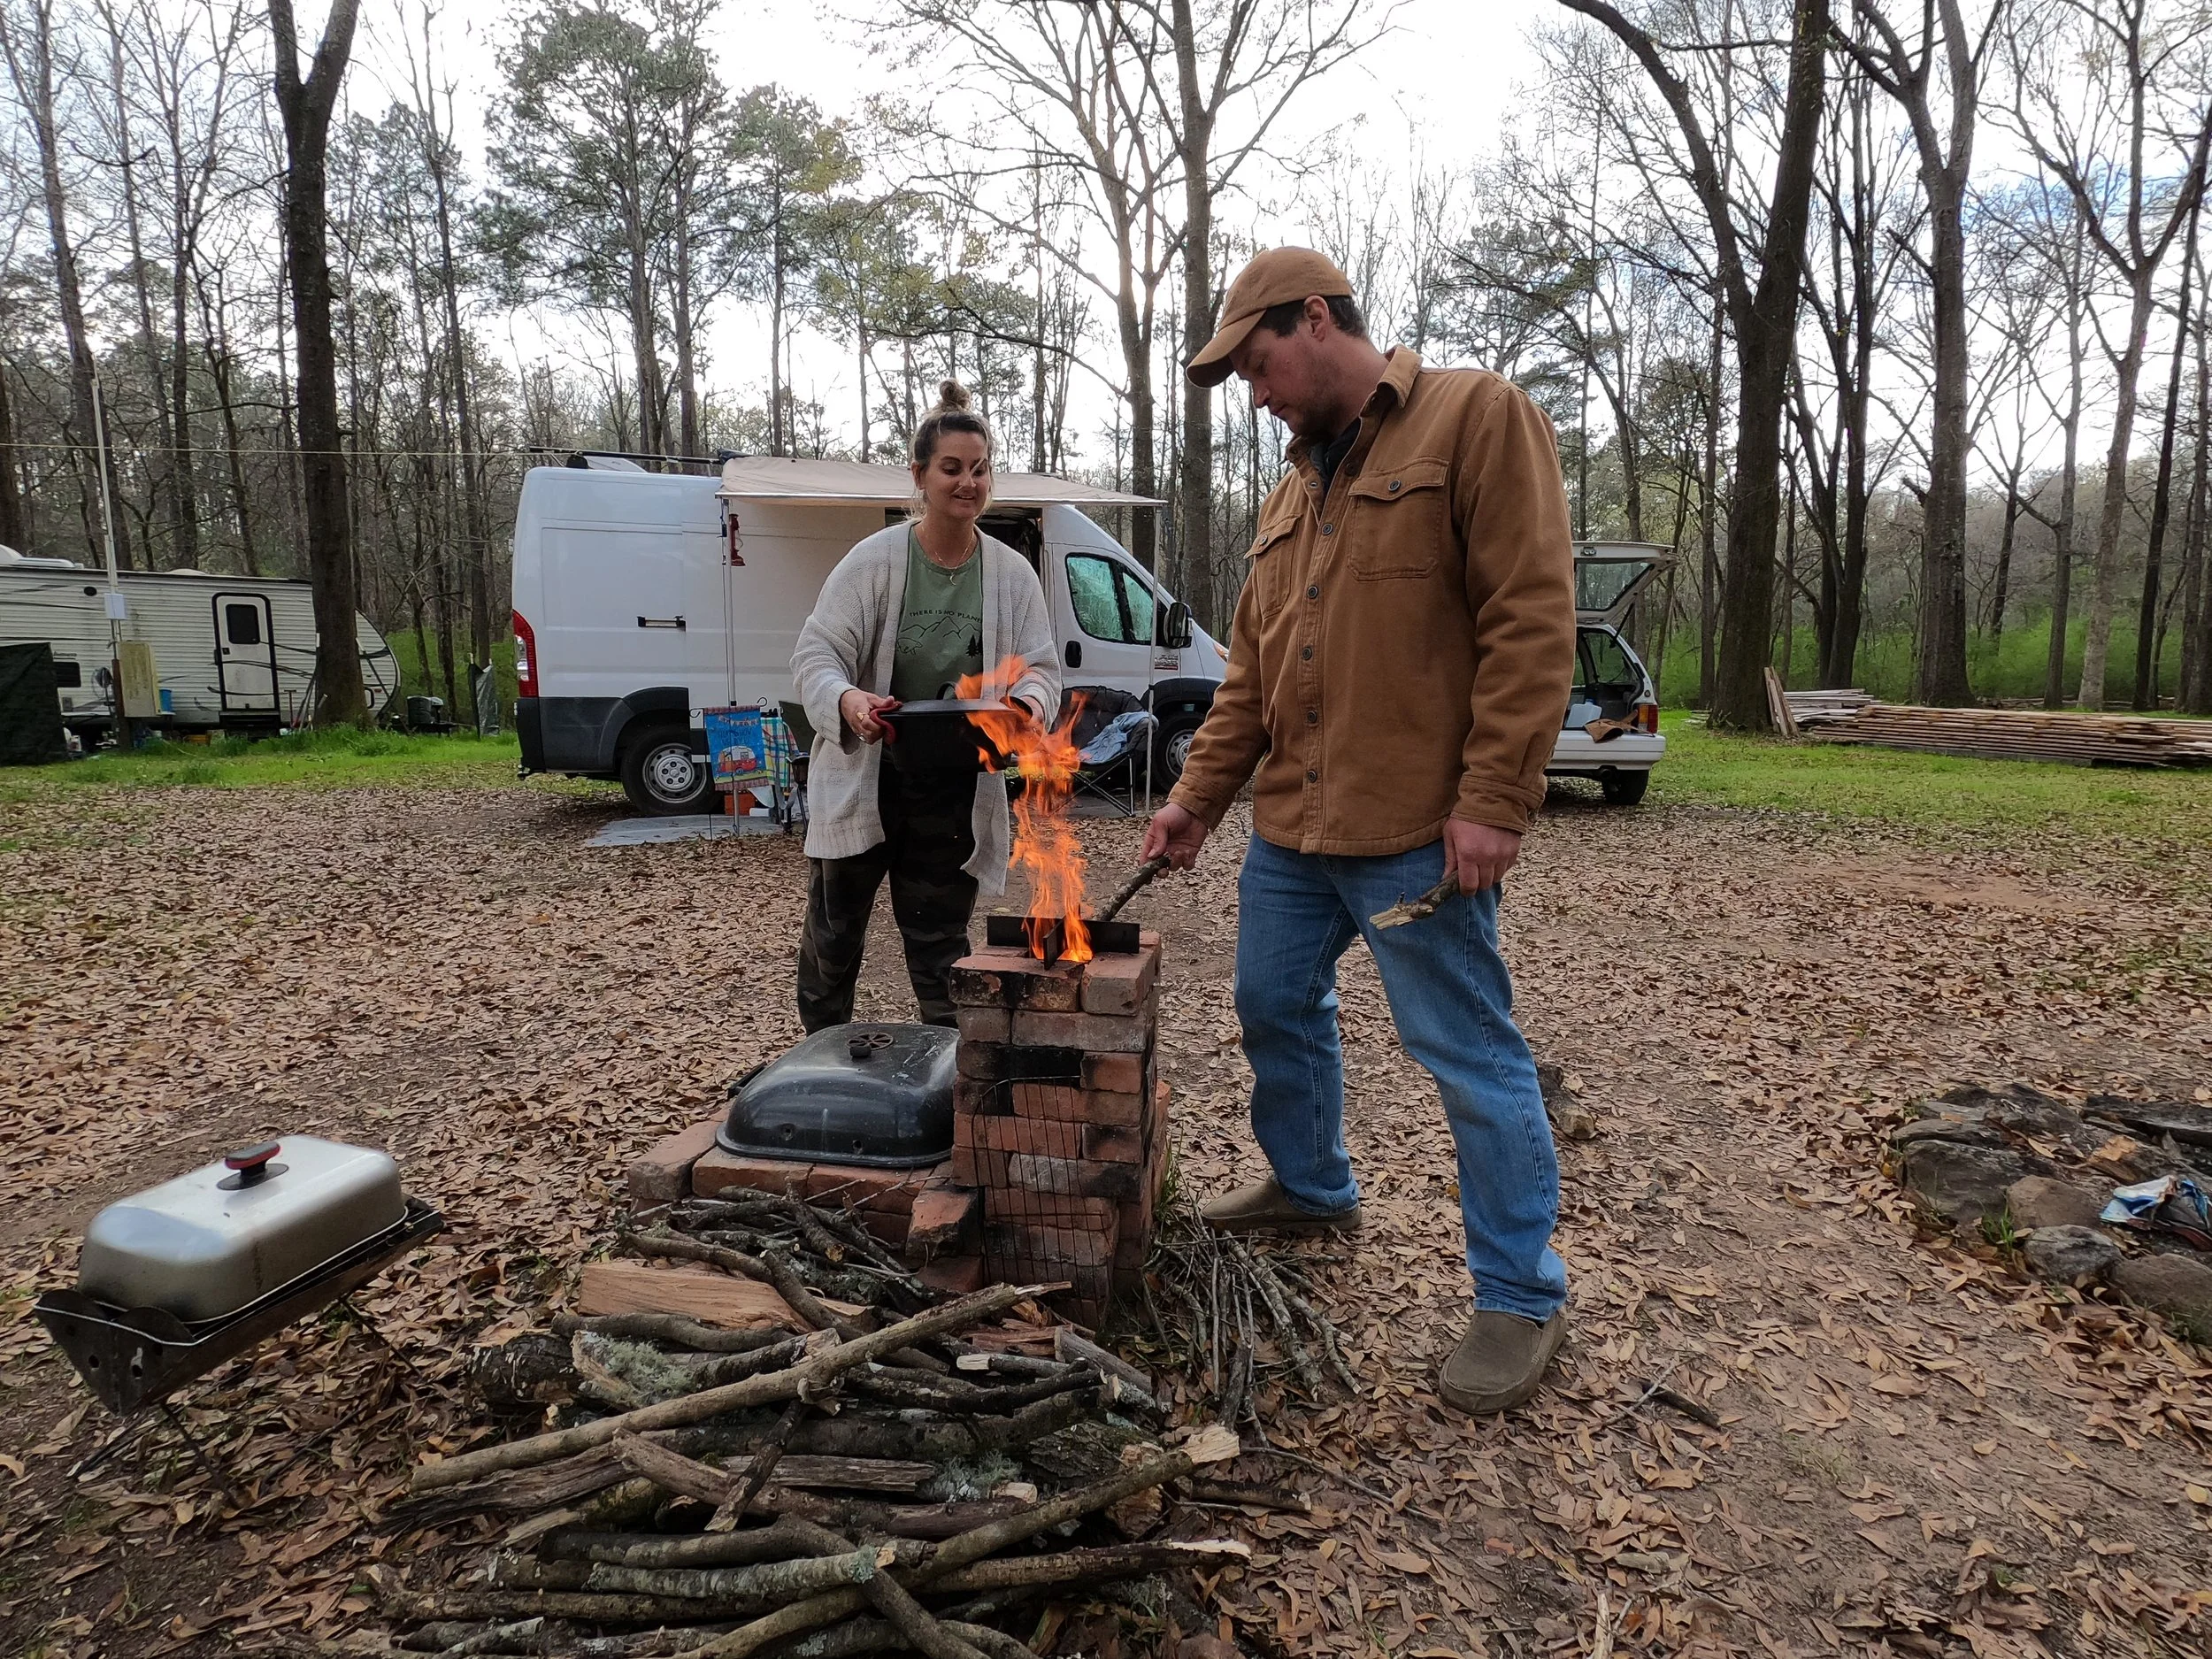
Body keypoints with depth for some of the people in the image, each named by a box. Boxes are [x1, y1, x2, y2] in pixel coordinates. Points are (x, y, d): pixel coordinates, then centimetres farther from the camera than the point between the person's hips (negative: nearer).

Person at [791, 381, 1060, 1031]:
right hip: (861, 785, 0)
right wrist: (845, 699, -32)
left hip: (955, 799, 1)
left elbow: (1042, 667, 0)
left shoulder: (1013, 575, -1)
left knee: (941, 950, 9)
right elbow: (815, 653, -10)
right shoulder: (874, 559, -8)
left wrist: (1028, 703, -24)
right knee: (833, 939, 14)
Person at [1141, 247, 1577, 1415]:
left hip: (1418, 836, -8)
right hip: (1289, 832, 8)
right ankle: (1310, 1186, 42)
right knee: (1275, 1010, 18)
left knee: (1473, 1058, 1)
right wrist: (1198, 796, 14)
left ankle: (1523, 1298, 17)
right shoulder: (1294, 494, 18)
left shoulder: (1477, 419, -6)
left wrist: (1494, 801, -19)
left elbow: (1531, 619, -14)